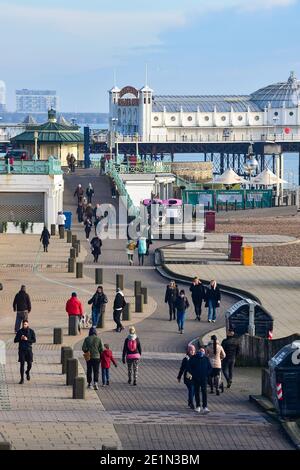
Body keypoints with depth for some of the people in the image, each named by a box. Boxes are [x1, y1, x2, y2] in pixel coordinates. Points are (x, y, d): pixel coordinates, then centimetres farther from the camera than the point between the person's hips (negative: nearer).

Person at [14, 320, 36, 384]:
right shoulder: (19, 331, 3)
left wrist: (27, 339, -19)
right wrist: (20, 338, -15)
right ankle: (22, 379, -1)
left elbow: (34, 340, -6)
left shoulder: (31, 331, 0)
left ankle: (27, 372, 35)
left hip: (28, 349, 0)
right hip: (21, 350, 0)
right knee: (22, 364, -5)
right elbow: (15, 340, 3)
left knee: (30, 364, 1)